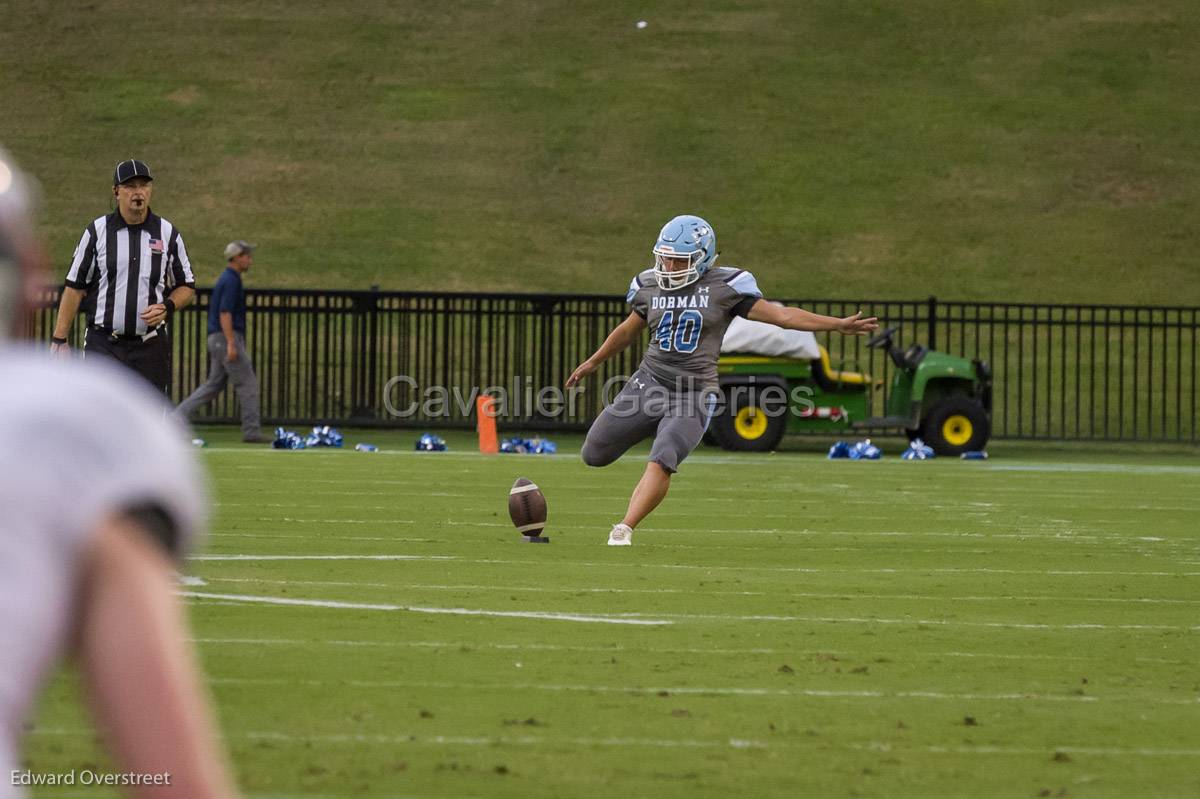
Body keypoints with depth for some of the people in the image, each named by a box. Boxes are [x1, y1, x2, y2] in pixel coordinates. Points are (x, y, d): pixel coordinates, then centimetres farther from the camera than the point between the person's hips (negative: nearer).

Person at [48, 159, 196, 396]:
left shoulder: (168, 234, 7)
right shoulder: (97, 231, 2)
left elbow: (187, 286, 14)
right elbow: (74, 287, 4)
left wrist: (167, 308, -8)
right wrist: (59, 340, -1)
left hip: (150, 347, 2)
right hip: (102, 346, -2)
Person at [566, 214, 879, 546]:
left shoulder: (724, 287, -6)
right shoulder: (650, 286, 3)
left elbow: (781, 315, -5)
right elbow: (628, 331, 22)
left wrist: (839, 325, -12)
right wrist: (592, 362, 33)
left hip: (693, 395, -4)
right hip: (649, 383, 4)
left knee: (662, 462, -23)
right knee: (595, 454, 6)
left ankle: (624, 529, -17)